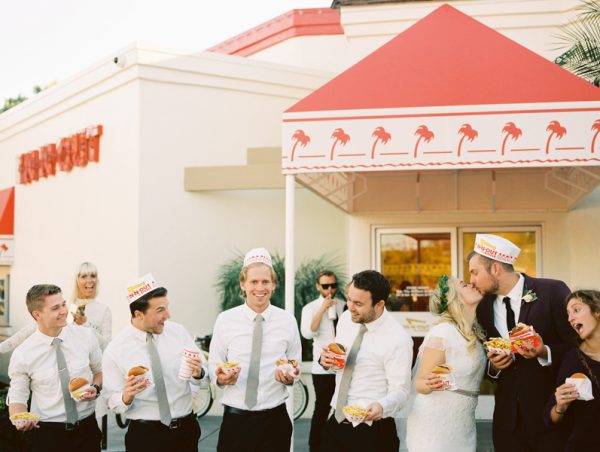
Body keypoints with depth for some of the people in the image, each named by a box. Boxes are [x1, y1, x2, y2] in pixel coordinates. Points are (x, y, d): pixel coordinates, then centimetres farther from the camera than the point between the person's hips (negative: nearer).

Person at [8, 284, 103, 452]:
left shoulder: (86, 336, -5)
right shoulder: (22, 355, -10)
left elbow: (100, 370, 10)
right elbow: (17, 397, -1)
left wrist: (96, 388, -10)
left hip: (87, 427, 2)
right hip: (46, 432, -2)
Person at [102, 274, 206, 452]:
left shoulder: (178, 332, -2)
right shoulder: (115, 350, -10)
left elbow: (201, 377, 4)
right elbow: (113, 402, -4)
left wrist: (197, 373, -17)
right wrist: (127, 396, -25)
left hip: (186, 429, 3)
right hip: (145, 435, -3)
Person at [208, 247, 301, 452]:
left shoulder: (288, 321, 1)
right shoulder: (225, 320, -2)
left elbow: (295, 365, 10)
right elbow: (213, 366, 5)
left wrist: (290, 377, -12)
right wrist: (221, 377, -17)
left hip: (275, 418, 1)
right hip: (235, 418, -1)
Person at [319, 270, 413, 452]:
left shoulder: (398, 339, -19)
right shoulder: (346, 318, 0)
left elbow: (400, 390, -15)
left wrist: (381, 406, -36)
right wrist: (326, 359, -8)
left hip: (372, 431, -5)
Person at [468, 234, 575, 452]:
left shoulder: (552, 291, -9)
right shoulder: (483, 307, 6)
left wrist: (544, 353, -23)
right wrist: (493, 366, -7)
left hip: (553, 410, -4)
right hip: (508, 415, 4)